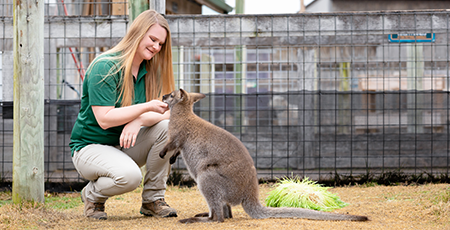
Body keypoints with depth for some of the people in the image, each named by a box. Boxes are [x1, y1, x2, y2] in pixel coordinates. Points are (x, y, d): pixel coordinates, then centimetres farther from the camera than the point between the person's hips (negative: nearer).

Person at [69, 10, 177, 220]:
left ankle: (153, 200, -6)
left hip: (125, 146, 7)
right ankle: (92, 194, 0)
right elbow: (104, 119, -24)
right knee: (129, 176, -36)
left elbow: (167, 113, -7)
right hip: (91, 147, -7)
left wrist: (138, 121, -27)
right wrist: (145, 108, -32)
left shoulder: (150, 70, 3)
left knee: (167, 127, -19)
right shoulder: (104, 67, -18)